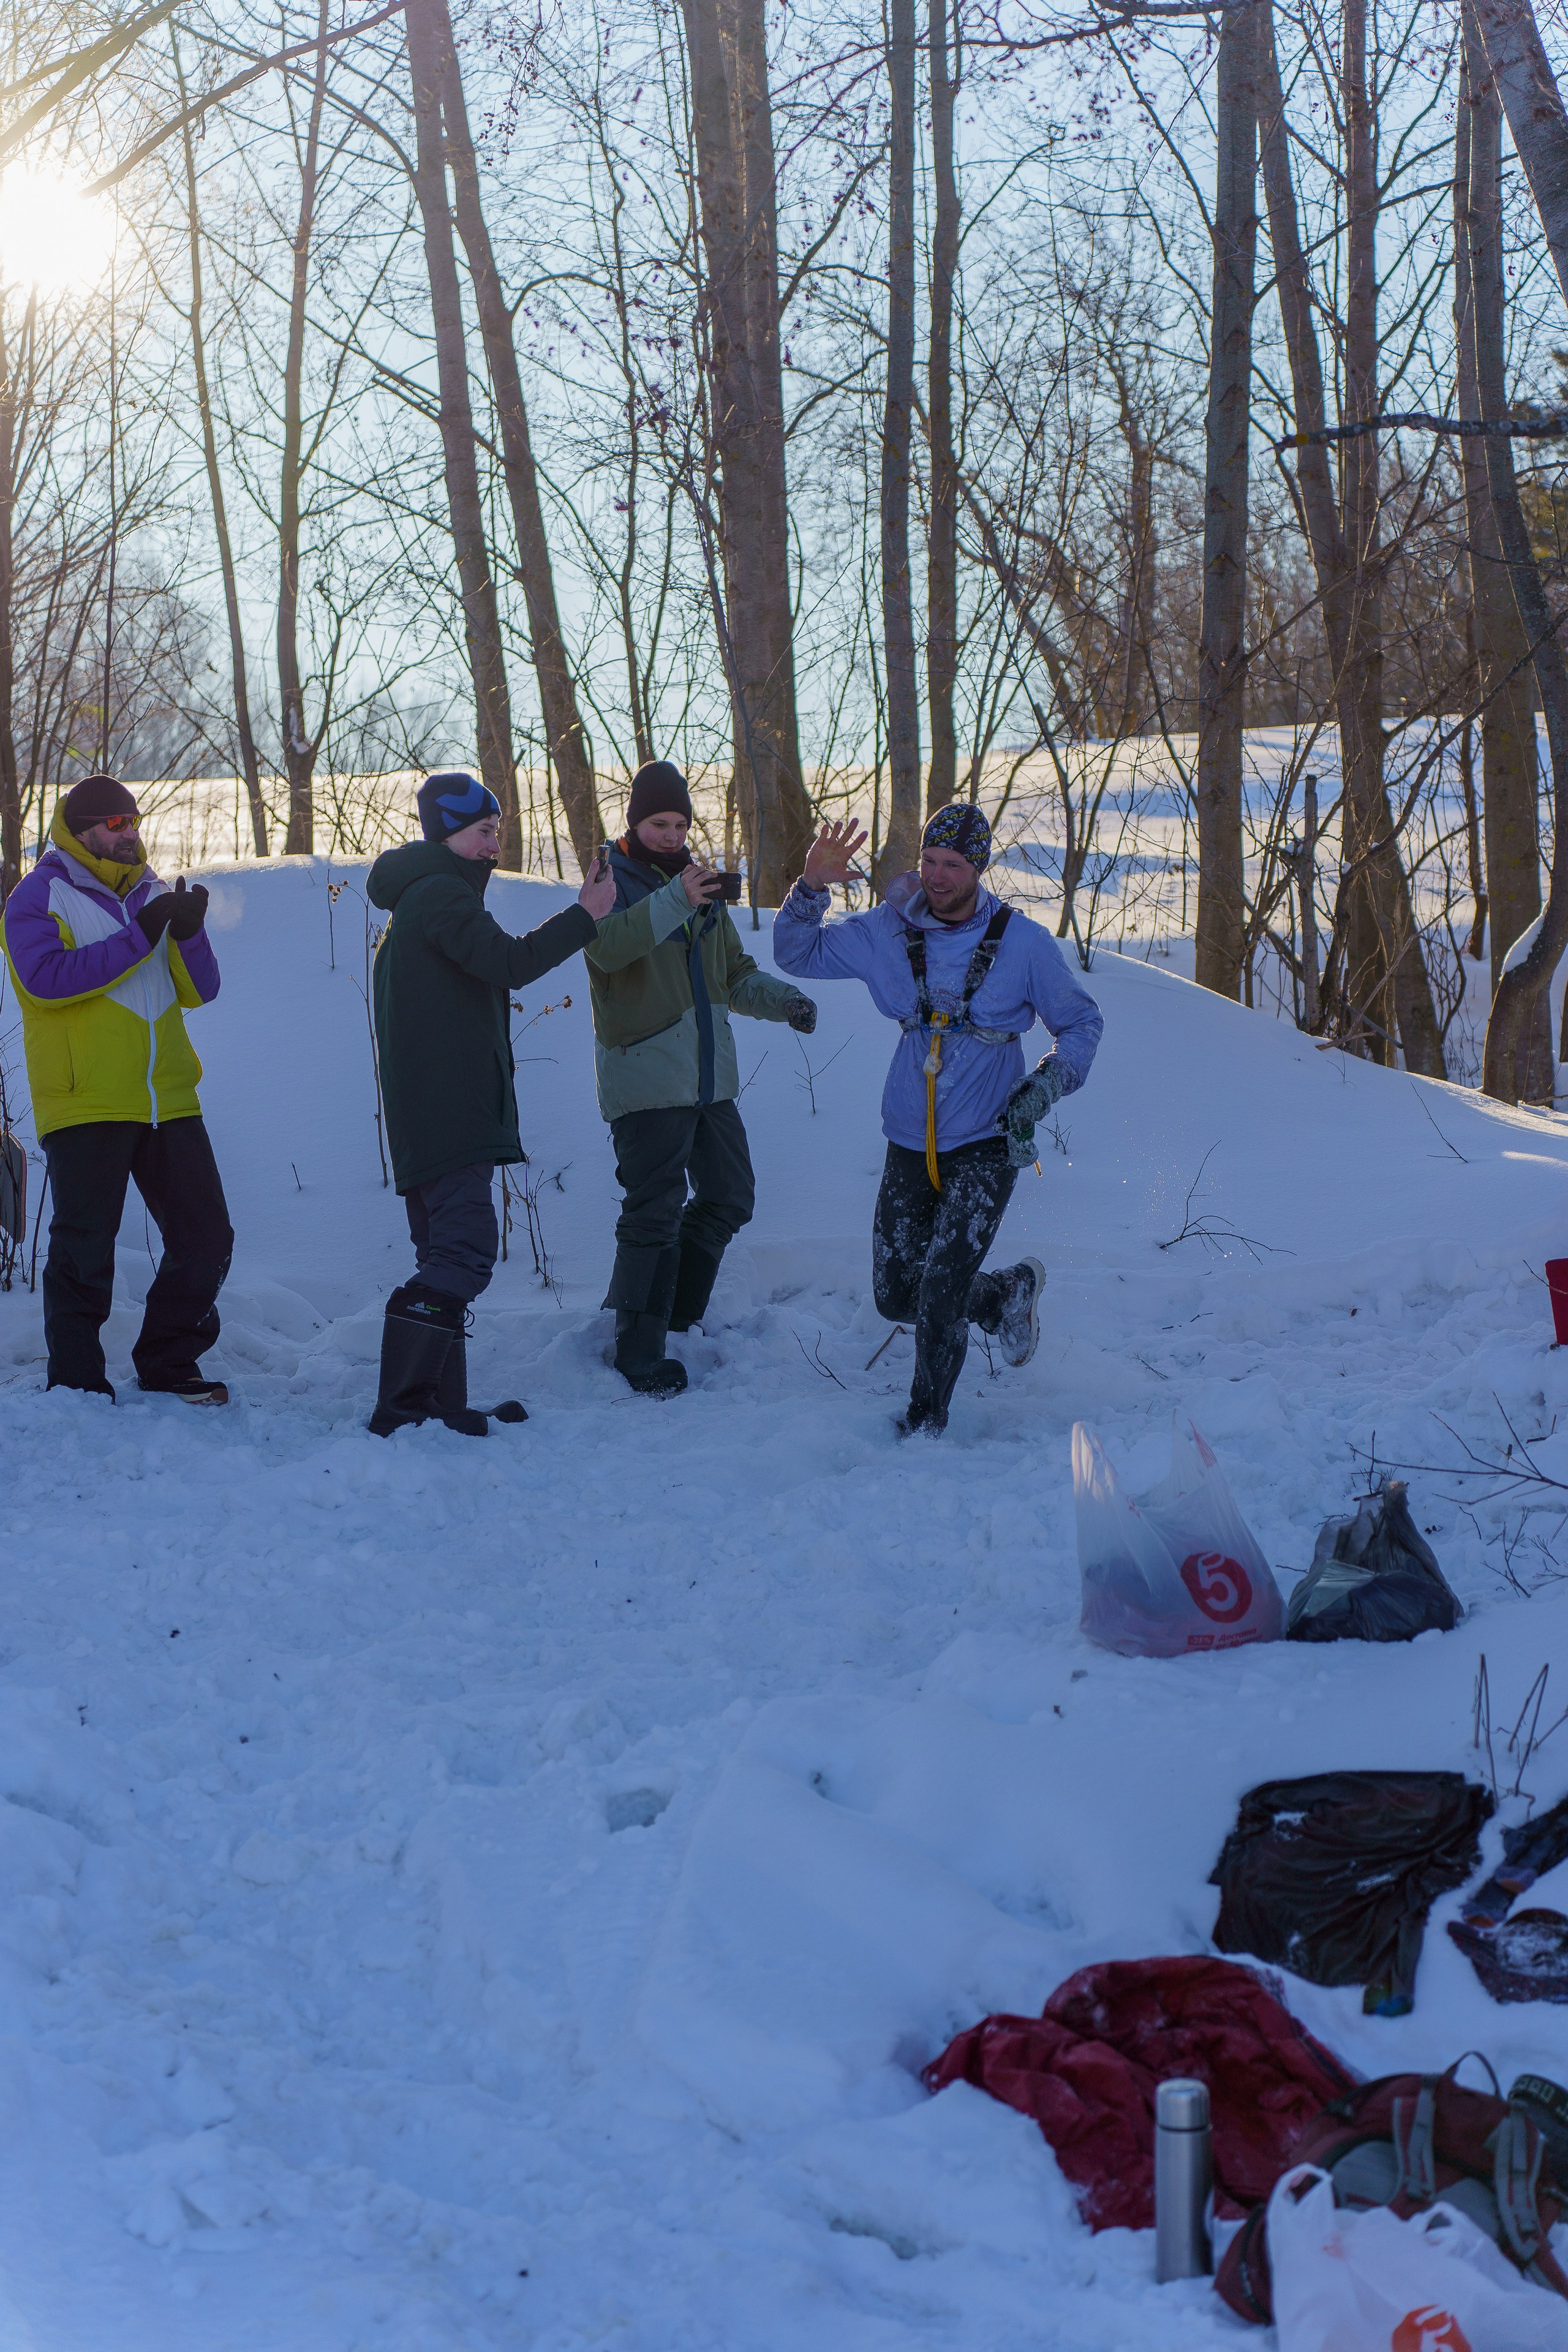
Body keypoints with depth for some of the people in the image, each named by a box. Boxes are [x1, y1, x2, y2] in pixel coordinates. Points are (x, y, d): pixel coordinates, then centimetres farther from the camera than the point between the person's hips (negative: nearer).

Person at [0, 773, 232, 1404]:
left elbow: (197, 990, 12)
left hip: (167, 1102, 6)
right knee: (85, 1252, -2)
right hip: (85, 1105, -5)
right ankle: (77, 1384, 10)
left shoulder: (151, 894, 16)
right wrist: (137, 939, -21)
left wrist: (189, 932, -9)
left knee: (206, 1238, 4)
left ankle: (168, 1365, 18)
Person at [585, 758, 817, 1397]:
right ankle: (639, 1350, 0)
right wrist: (675, 901, -45)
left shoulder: (702, 885, 15)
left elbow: (734, 974, 22)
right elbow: (606, 947, -31)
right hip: (644, 1078, -8)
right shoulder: (613, 881, -8)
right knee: (655, 1213, -9)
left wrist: (783, 1000, 2)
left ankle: (669, 1309, 30)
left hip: (709, 1077, 8)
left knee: (729, 1197, 15)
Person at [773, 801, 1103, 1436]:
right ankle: (1008, 1292, 37)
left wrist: (1046, 1085, -12)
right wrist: (812, 887, -11)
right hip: (911, 1145, 4)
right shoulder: (887, 932, 0)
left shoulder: (1023, 942, -7)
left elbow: (1081, 1022, 5)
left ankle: (926, 1422, 10)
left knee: (939, 1299, -12)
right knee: (896, 1298, 10)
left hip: (985, 1146, -4)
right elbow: (796, 954, 7)